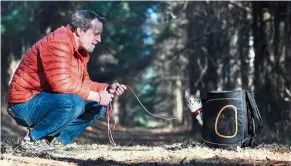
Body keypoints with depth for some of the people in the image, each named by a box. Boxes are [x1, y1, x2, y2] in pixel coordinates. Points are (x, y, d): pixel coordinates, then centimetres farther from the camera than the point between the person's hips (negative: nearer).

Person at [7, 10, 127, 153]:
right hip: (26, 104, -10)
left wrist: (107, 89, -6)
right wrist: (97, 96, -24)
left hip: (47, 101, 10)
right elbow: (62, 84, -30)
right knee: (73, 102, -34)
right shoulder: (58, 43, -21)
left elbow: (83, 83, 11)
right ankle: (33, 139, -15)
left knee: (98, 106, 6)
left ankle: (56, 139, 1)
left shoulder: (81, 50, 10)